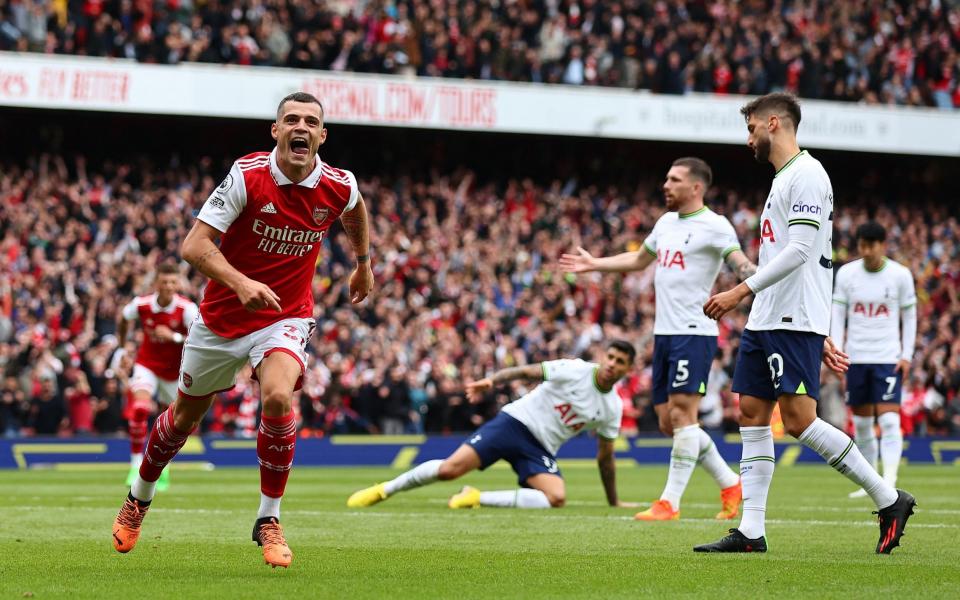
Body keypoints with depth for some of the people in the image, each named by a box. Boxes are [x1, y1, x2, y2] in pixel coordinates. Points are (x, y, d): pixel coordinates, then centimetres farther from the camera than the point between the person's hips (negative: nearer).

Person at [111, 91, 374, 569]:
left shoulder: (339, 187, -11)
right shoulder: (247, 176, -20)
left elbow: (355, 212, 17)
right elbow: (194, 245, -24)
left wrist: (363, 265, 28)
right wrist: (240, 283, -40)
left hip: (285, 318, 0)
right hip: (221, 317, 0)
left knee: (278, 396, -29)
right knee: (184, 417, 15)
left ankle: (268, 520, -14)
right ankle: (139, 498, 44)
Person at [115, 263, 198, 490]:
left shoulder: (187, 309, -21)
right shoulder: (141, 304, -15)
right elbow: (123, 319, 9)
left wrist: (174, 337, -40)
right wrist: (121, 348, 15)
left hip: (175, 370, 0)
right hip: (147, 364, 0)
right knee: (139, 408, -24)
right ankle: (136, 465, -15)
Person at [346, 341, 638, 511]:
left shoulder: (613, 407, 5)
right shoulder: (576, 371, -9)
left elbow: (605, 456, 16)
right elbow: (527, 371, -14)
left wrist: (614, 501, 19)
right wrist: (493, 380, -31)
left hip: (540, 450, 4)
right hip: (515, 423, -4)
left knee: (557, 498, -26)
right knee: (449, 469, -19)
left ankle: (479, 498, -16)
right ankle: (384, 490, 1)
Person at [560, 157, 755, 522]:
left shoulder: (713, 226, -8)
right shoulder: (666, 222, 17)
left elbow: (741, 264, -21)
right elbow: (639, 259, 35)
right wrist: (594, 264, 42)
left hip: (693, 333, -9)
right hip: (663, 334, 9)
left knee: (681, 413, -11)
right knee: (668, 421, 8)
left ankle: (670, 503, -9)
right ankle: (729, 484, 20)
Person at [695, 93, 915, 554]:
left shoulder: (806, 174, -10)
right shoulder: (784, 179, 22)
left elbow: (799, 252, -20)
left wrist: (742, 291, -21)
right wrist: (820, 337, 23)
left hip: (794, 323, -10)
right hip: (766, 321, 10)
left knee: (799, 420, -12)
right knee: (752, 414, 4)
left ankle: (889, 499, -4)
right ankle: (751, 532, 3)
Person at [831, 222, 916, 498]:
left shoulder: (900, 275, -2)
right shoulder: (846, 273, 2)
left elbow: (909, 317, 4)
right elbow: (838, 315, 5)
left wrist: (907, 355, -3)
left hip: (888, 358, -3)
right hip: (856, 358, 3)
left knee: (889, 420, -15)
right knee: (861, 424, 8)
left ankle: (889, 482, -19)